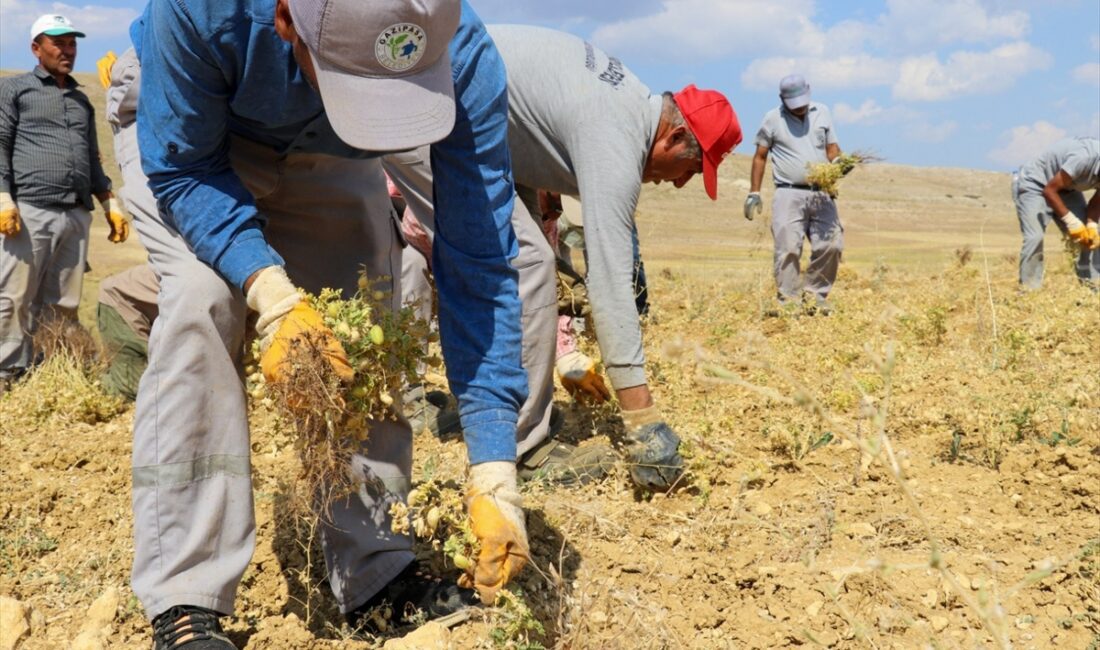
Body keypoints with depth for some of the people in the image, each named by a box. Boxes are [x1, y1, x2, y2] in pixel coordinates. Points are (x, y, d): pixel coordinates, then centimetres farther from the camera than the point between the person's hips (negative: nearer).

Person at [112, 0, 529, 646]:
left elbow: (478, 266, -31)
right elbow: (179, 167, -25)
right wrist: (271, 293, -42)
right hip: (186, 124, -2)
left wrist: (495, 476, -34)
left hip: (328, 155, 2)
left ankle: (377, 572, 5)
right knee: (205, 297, -25)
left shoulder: (465, 62, -36)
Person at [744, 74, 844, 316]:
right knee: (788, 248, -12)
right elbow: (760, 156, 9)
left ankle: (814, 296, 9)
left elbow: (832, 148, 16)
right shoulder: (773, 119, 6)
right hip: (789, 194, -3)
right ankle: (789, 301, -8)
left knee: (831, 245, -5)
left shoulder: (822, 112, 14)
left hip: (821, 194, 3)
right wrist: (754, 192, 3)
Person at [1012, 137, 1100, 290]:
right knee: (1035, 237, -23)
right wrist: (1071, 222, -27)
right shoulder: (1084, 158, -37)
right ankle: (1029, 289, -17)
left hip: (1065, 188, 8)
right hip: (1033, 184, -8)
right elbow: (1049, 190, -28)